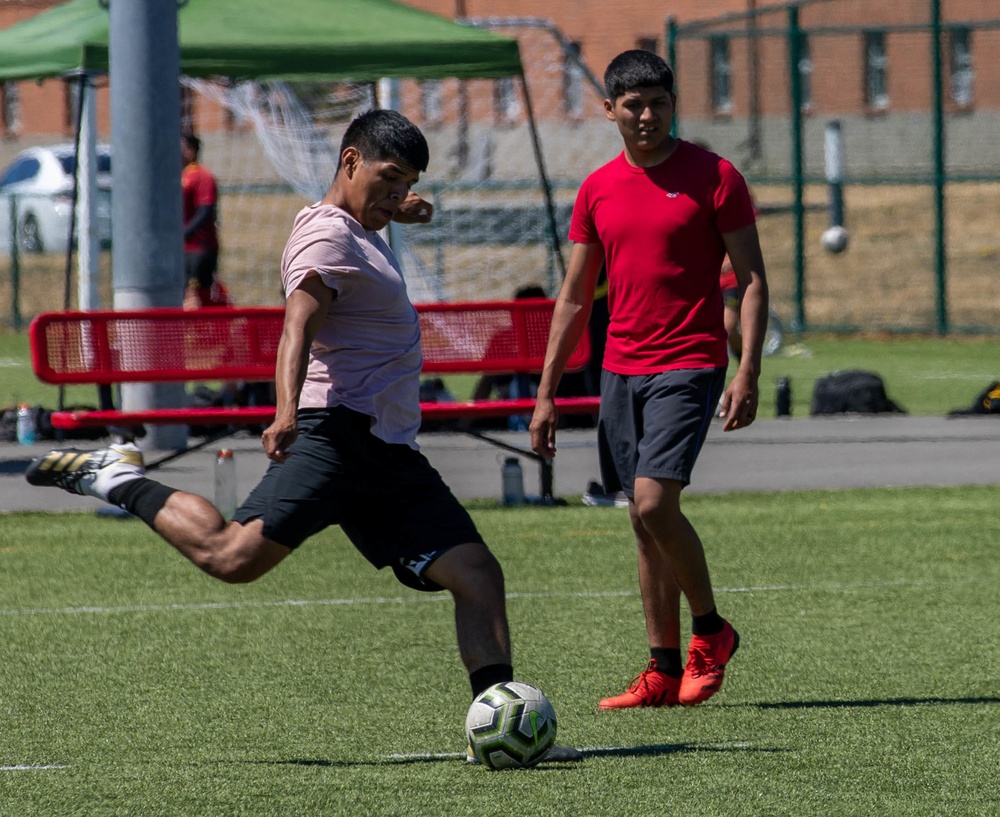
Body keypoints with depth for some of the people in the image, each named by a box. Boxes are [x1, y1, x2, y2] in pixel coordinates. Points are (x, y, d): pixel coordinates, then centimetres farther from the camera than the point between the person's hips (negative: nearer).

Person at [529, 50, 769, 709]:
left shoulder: (714, 177, -4)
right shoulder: (598, 190, 10)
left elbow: (753, 281, -4)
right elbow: (575, 298, 16)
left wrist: (748, 372, -15)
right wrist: (548, 393, 12)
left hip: (688, 366, -5)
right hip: (621, 369, 6)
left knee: (654, 502, -19)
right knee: (644, 519, 6)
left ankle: (711, 630, 2)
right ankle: (664, 672, 10)